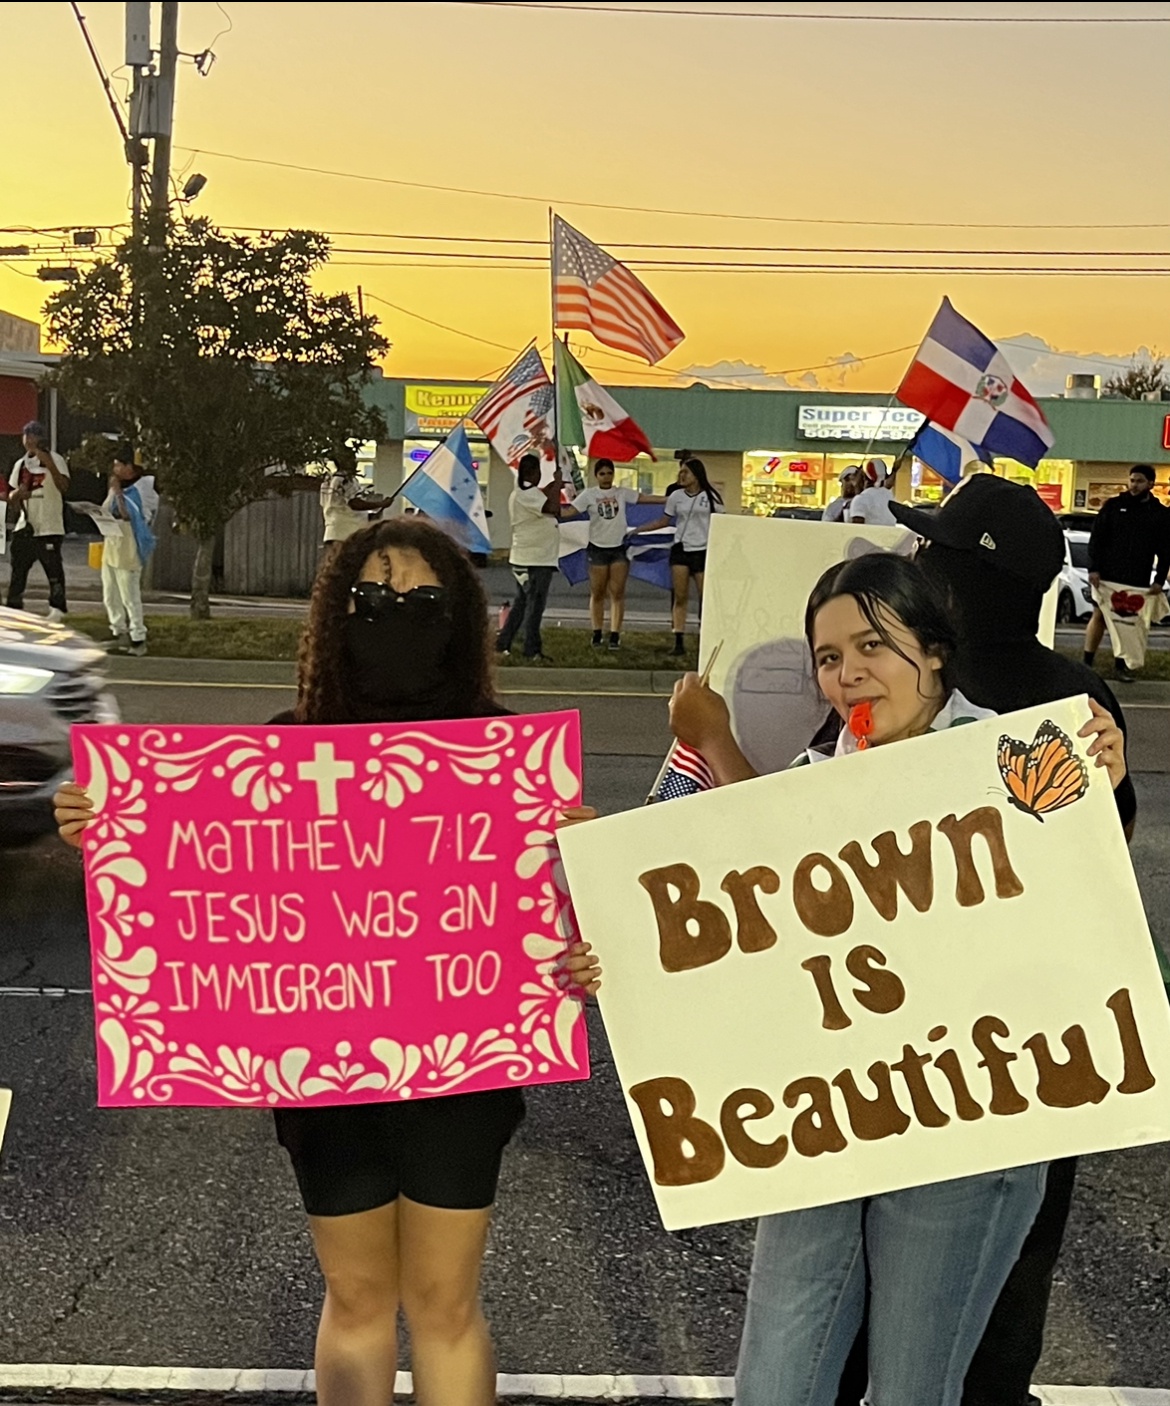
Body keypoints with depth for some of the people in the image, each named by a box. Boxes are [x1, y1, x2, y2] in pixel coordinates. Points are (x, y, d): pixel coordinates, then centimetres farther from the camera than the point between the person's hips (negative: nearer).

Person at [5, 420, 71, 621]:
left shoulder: (54, 459, -4)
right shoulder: (20, 464, 14)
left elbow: (64, 487, -20)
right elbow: (11, 499, 18)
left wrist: (50, 465, -31)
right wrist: (17, 494, -6)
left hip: (49, 529, -6)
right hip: (25, 528, 6)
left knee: (54, 571, -2)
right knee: (17, 571, 5)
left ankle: (57, 611, 6)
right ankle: (13, 611, 9)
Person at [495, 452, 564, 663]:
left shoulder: (523, 493, 16)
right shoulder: (528, 494, -16)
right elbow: (553, 508, -29)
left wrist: (555, 486, 12)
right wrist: (557, 483, -16)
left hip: (525, 559, 10)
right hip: (535, 560, -10)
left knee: (521, 603, 14)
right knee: (535, 605, -7)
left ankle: (502, 645, 17)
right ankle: (533, 652, -5)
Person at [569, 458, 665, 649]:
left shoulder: (622, 493, 4)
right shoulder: (589, 495, -1)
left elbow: (644, 498, 1)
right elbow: (570, 510, -8)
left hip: (619, 548, 1)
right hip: (598, 548, -1)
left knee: (617, 593, 0)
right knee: (597, 593, 6)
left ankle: (615, 635, 3)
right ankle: (597, 634, 15)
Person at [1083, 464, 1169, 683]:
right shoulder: (1113, 506, 3)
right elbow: (1096, 539, 1)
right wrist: (1094, 569, -8)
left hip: (1138, 581, 1)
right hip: (1107, 575, -1)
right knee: (1099, 617, 0)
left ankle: (1121, 666, 11)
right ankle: (1087, 664, 6)